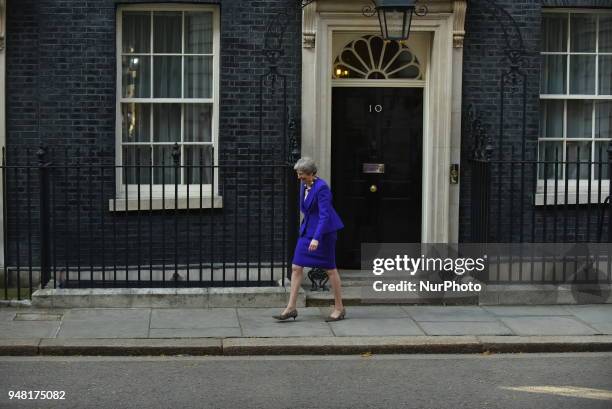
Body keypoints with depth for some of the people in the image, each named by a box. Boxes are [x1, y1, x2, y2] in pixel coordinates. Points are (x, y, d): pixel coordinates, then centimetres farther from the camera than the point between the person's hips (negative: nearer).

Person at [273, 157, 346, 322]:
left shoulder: (321, 187, -20)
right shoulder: (304, 185, 6)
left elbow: (324, 215, -26)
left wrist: (316, 238, -33)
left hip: (324, 231, -8)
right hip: (307, 229, 8)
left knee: (330, 269, 3)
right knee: (296, 267, 1)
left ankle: (339, 308, 16)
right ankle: (291, 308, 3)